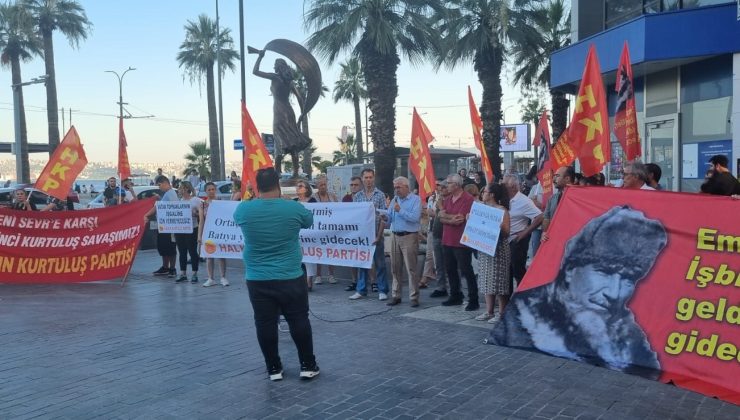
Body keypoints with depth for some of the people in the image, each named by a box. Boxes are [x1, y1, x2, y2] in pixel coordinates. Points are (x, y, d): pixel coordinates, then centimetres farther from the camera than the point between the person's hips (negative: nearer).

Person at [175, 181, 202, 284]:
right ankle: (183, 274, 17)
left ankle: (194, 274, 7)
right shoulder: (179, 200, 14)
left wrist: (194, 214, -25)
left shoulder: (196, 200, -5)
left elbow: (201, 214, -8)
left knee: (192, 251, -1)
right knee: (182, 252, 10)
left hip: (191, 230, -6)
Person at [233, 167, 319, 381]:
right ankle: (308, 366, 20)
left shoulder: (243, 209, -6)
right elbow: (309, 221, 13)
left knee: (265, 324, 11)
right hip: (290, 278, -1)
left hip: (257, 280, 1)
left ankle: (274, 369, 20)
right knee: (299, 321, 11)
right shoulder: (295, 208, -10)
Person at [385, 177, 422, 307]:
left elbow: (415, 217, -18)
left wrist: (400, 211, -15)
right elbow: (389, 218, 13)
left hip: (409, 237, -6)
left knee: (411, 268, -4)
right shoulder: (394, 200, 14)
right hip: (395, 236, 6)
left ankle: (414, 297, 3)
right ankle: (396, 295, 18)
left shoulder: (415, 199, -4)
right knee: (395, 268, 9)